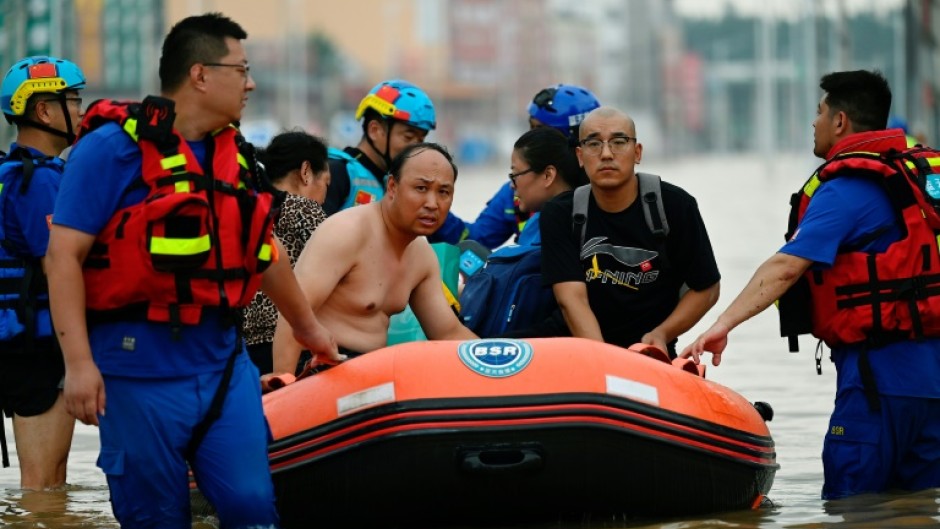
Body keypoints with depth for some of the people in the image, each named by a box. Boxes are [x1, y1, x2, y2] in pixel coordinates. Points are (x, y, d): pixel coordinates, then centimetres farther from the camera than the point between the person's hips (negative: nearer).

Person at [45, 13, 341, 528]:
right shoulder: (114, 146, -8)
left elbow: (264, 250, 28)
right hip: (139, 367, -6)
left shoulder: (233, 153, 13)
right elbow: (63, 254, -12)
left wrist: (307, 326, 39)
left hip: (224, 364, 6)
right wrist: (79, 363, -20)